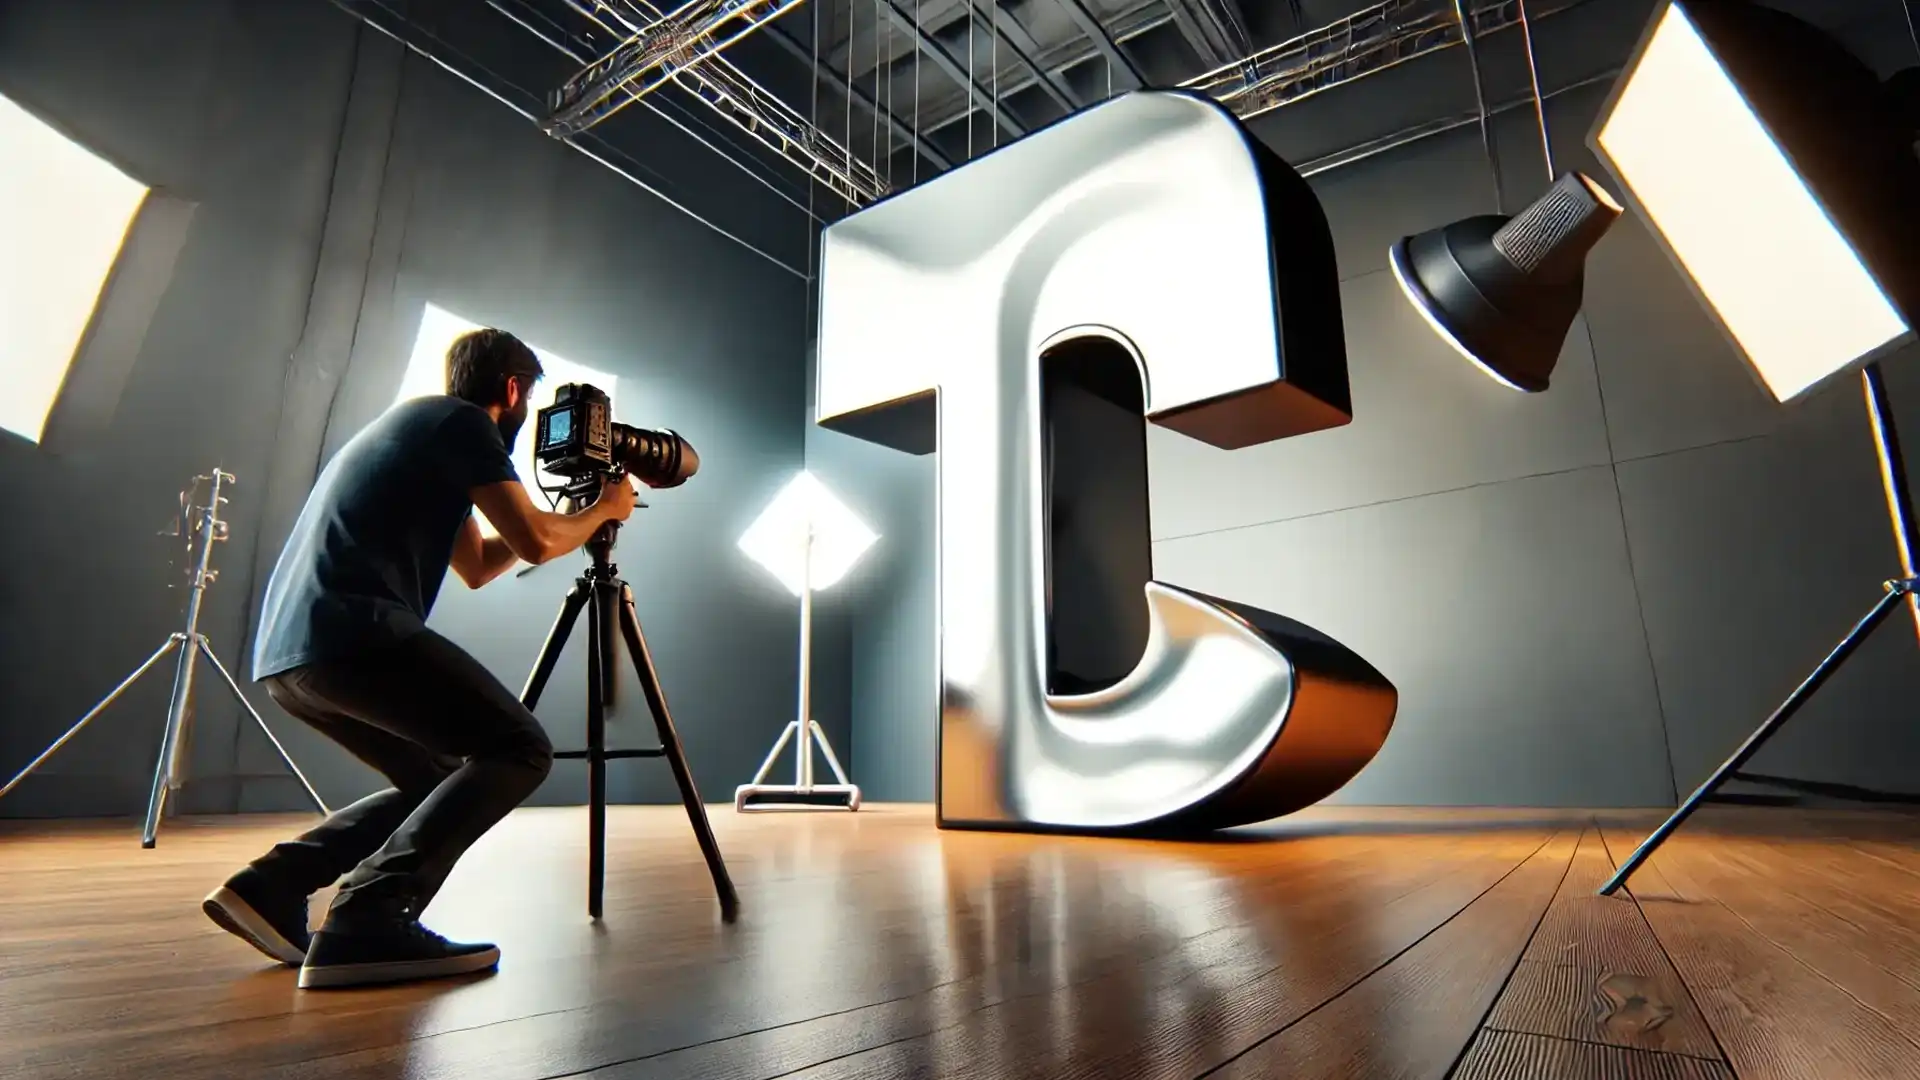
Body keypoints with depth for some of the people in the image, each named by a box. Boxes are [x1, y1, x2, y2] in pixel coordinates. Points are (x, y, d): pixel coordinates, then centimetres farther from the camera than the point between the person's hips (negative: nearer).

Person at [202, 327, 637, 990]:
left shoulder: (416, 425, 29)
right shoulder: (461, 421, 1)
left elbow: (477, 566, 32)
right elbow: (534, 542, -7)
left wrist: (573, 512, 32)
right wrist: (602, 510, 12)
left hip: (286, 651, 10)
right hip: (354, 636, -10)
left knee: (440, 778, 21)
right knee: (519, 750, -9)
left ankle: (271, 886, 10)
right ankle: (369, 919, -20)